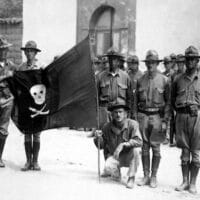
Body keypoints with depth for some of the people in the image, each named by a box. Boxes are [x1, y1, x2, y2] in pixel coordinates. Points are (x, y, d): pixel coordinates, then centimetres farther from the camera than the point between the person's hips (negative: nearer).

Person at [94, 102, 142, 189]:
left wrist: (123, 144, -42)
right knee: (108, 166, -30)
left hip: (129, 157, -1)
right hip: (115, 156, 1)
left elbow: (139, 141, -30)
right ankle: (116, 174, 8)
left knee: (136, 149, -33)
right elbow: (101, 145, 0)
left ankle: (131, 178, -14)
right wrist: (98, 138, -23)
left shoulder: (132, 124, -18)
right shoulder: (107, 127, -9)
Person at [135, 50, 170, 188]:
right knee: (144, 147, 6)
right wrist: (135, 117, 5)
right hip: (143, 115, 3)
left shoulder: (164, 80, -1)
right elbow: (136, 100, 12)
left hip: (157, 116, -2)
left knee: (156, 147, 2)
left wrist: (165, 121, -8)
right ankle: (146, 176, 14)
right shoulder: (140, 80, 8)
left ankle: (154, 177, 11)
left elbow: (168, 102, -2)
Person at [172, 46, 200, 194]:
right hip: (181, 117, 2)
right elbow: (173, 99, 19)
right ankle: (185, 181, 15)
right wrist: (180, 110, 9)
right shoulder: (179, 80, 11)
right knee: (184, 151, 7)